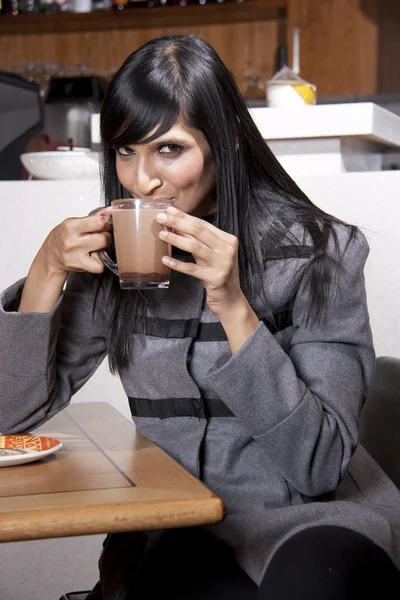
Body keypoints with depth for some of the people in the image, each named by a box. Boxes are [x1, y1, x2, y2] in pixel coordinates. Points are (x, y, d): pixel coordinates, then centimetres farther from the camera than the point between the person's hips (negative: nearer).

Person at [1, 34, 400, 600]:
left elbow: (320, 465, -18)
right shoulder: (113, 253, 0)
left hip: (316, 516, -1)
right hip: (180, 529, 2)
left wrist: (233, 306, -28)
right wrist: (48, 270, -13)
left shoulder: (317, 251, -12)